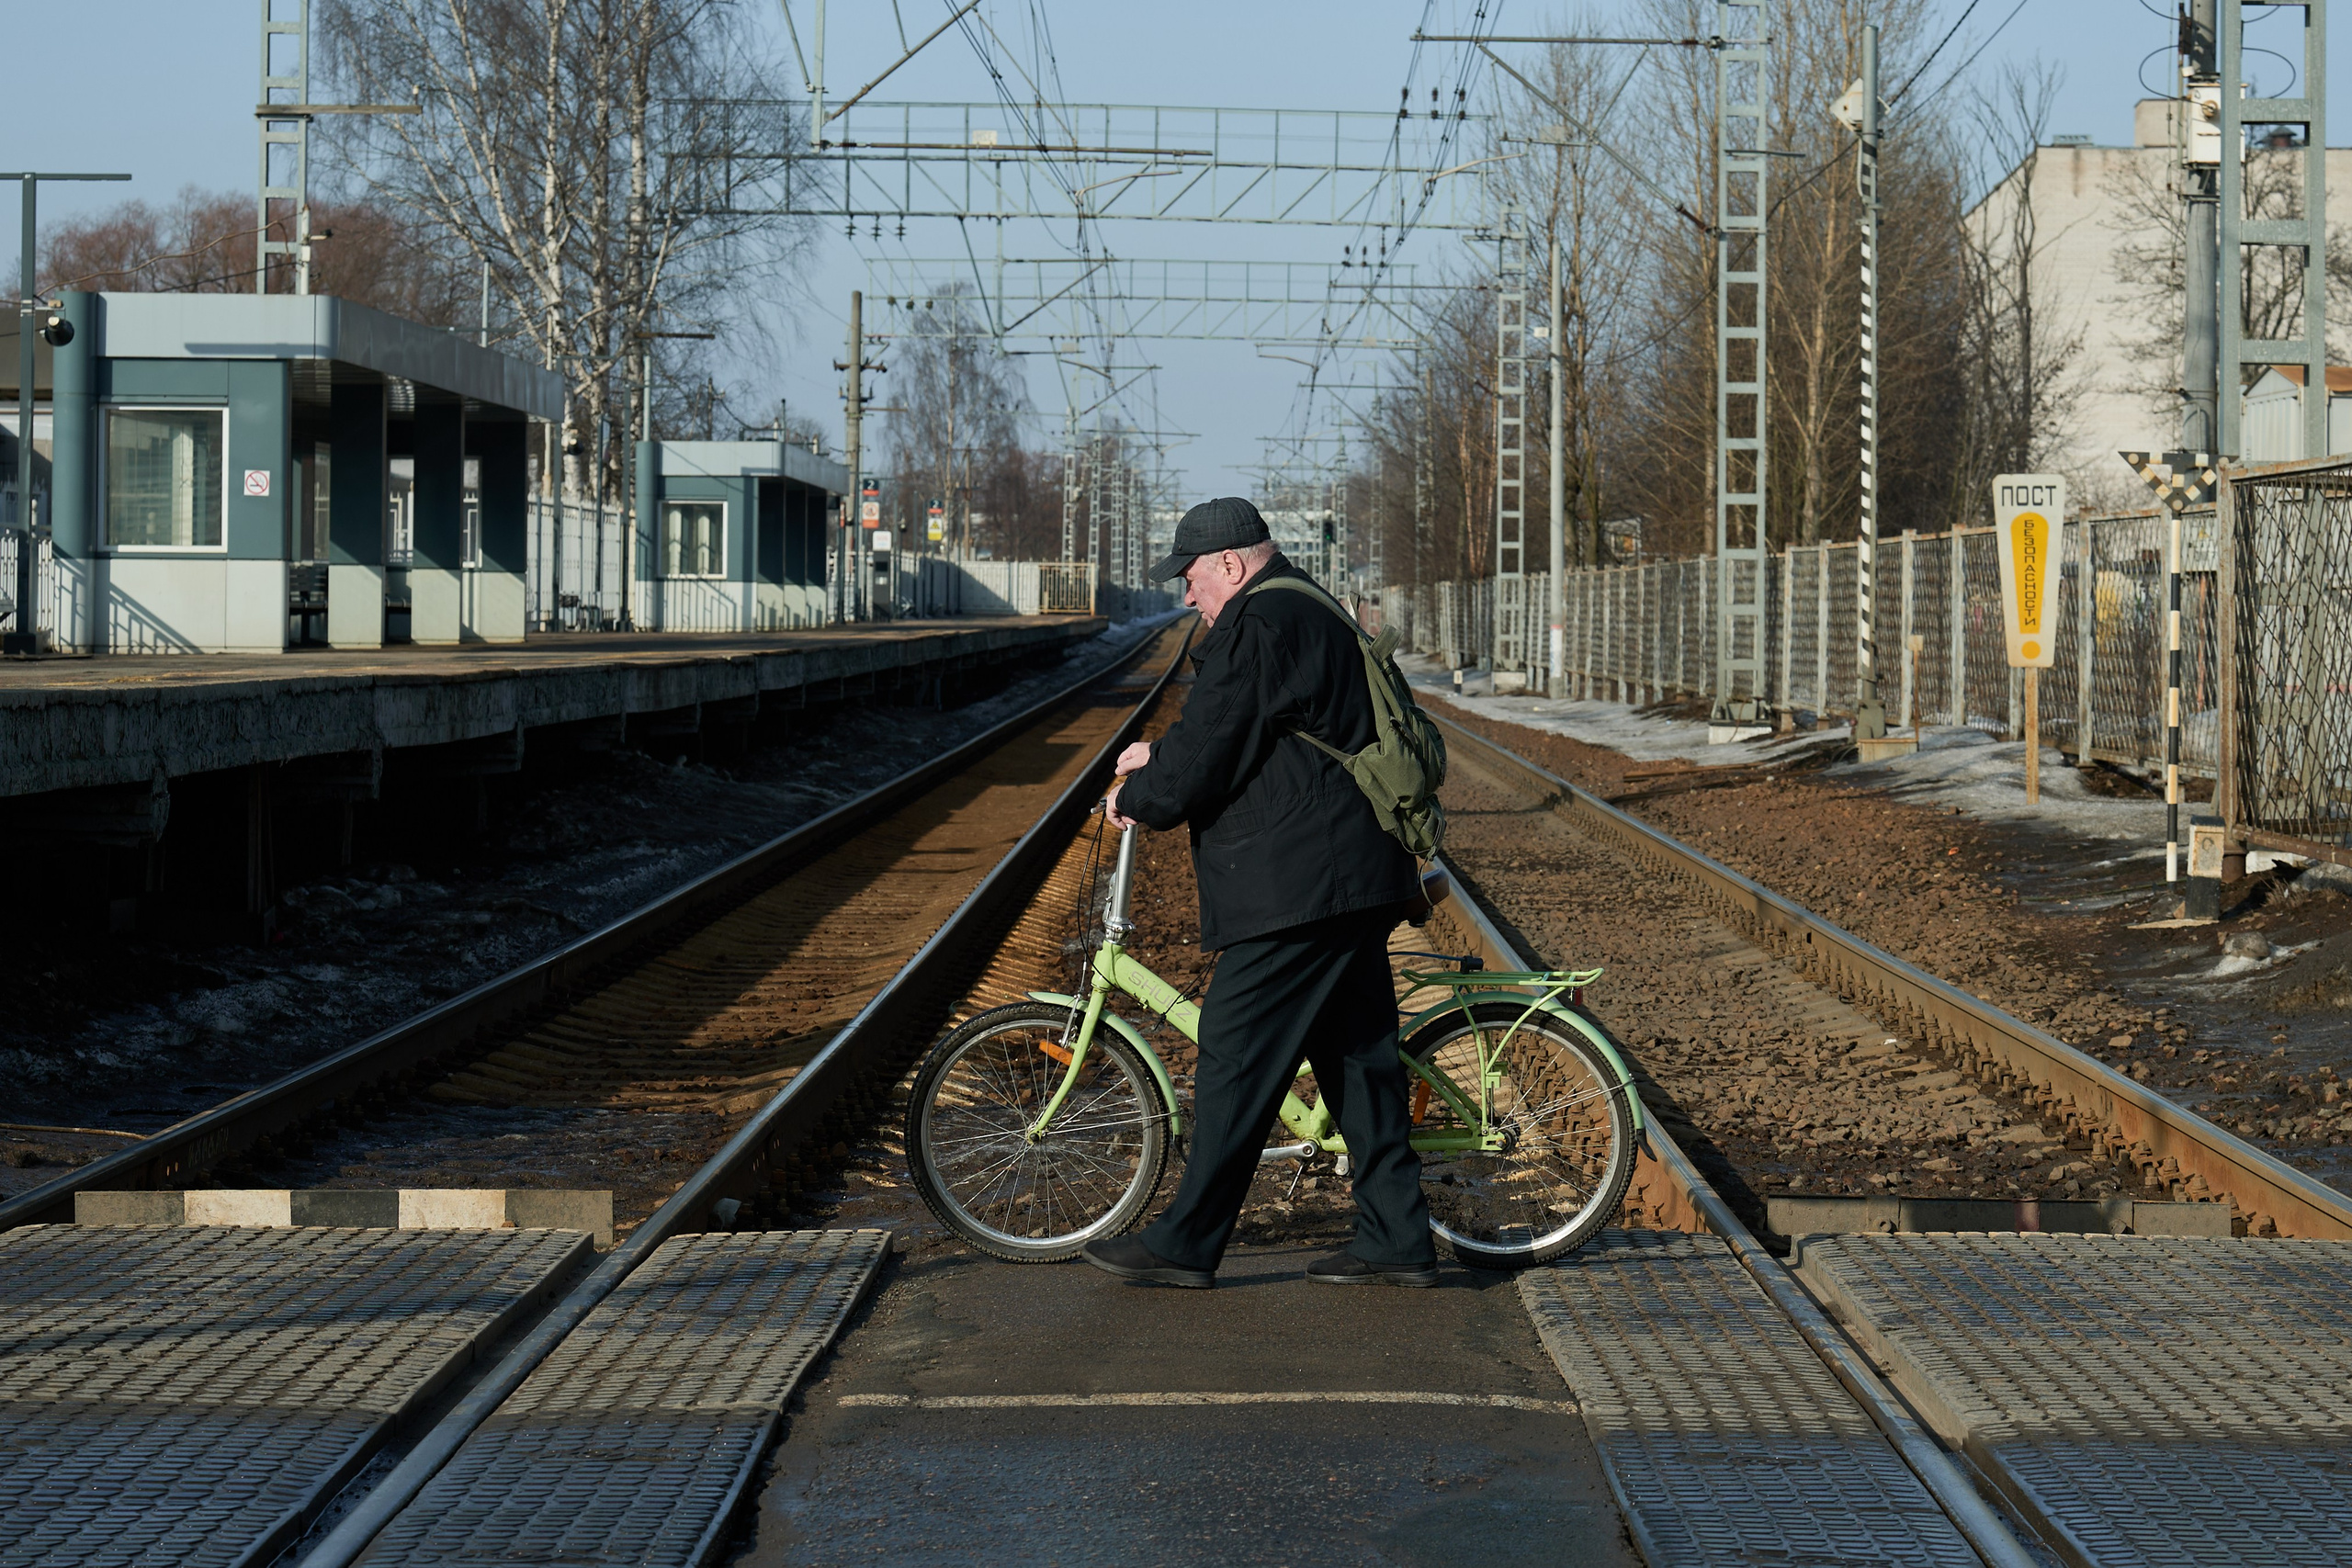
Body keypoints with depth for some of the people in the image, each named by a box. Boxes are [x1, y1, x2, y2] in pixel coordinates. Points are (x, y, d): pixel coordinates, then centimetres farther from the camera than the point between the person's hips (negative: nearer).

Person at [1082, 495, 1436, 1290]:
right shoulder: (1313, 614, 20)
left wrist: (1135, 799, 1)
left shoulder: (1259, 626, -14)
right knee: (1358, 1059, 11)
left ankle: (1186, 1244, -1)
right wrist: (1162, 753, 26)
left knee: (1236, 1060, -5)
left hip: (1298, 892, -11)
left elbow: (1205, 759, -16)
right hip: (1357, 880, 11)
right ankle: (1397, 1239, 12)